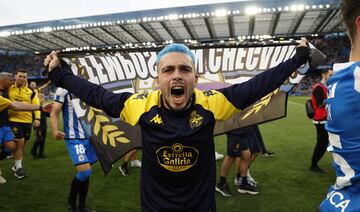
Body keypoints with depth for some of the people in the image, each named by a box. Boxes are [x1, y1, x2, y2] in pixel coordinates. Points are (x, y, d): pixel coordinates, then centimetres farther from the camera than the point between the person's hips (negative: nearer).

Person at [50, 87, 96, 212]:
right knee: (85, 172, -13)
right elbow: (54, 113, -8)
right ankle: (71, 200, 15)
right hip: (74, 138, -6)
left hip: (89, 136, 6)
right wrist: (55, 130, -21)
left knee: (86, 172, 11)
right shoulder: (64, 89, -7)